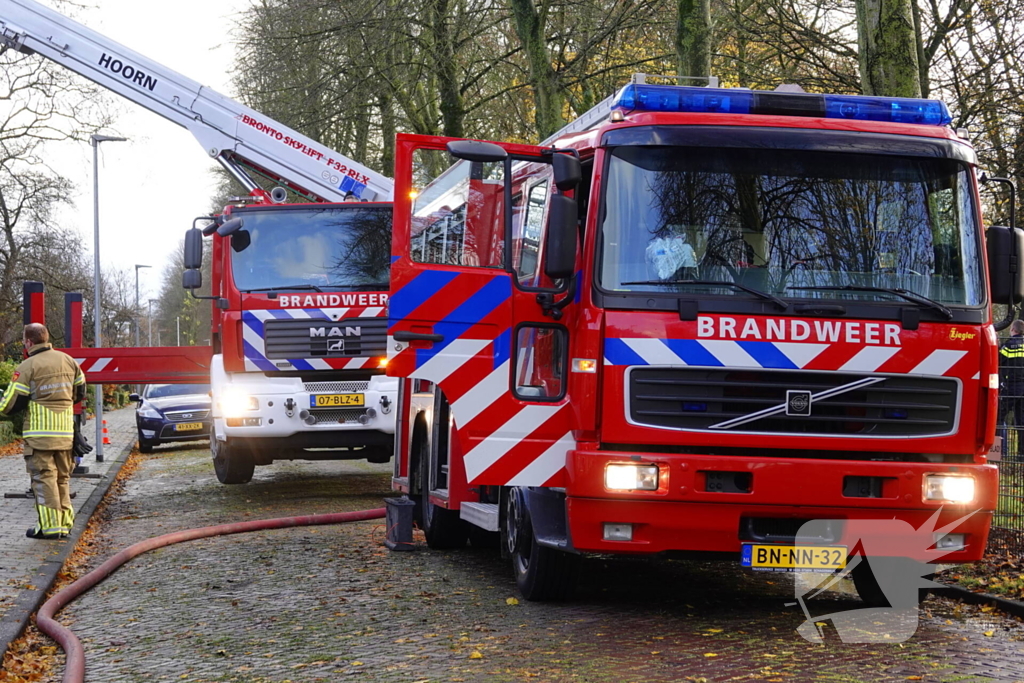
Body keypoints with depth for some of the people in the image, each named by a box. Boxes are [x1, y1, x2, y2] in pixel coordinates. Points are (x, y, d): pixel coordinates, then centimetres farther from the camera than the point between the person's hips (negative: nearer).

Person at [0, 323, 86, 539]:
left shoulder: (28, 366, -8)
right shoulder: (68, 361, 10)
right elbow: (80, 392, 19)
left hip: (40, 431, -6)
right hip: (65, 431, 6)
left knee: (44, 478, -3)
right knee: (62, 478, 15)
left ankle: (50, 526, -6)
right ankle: (65, 523, 15)